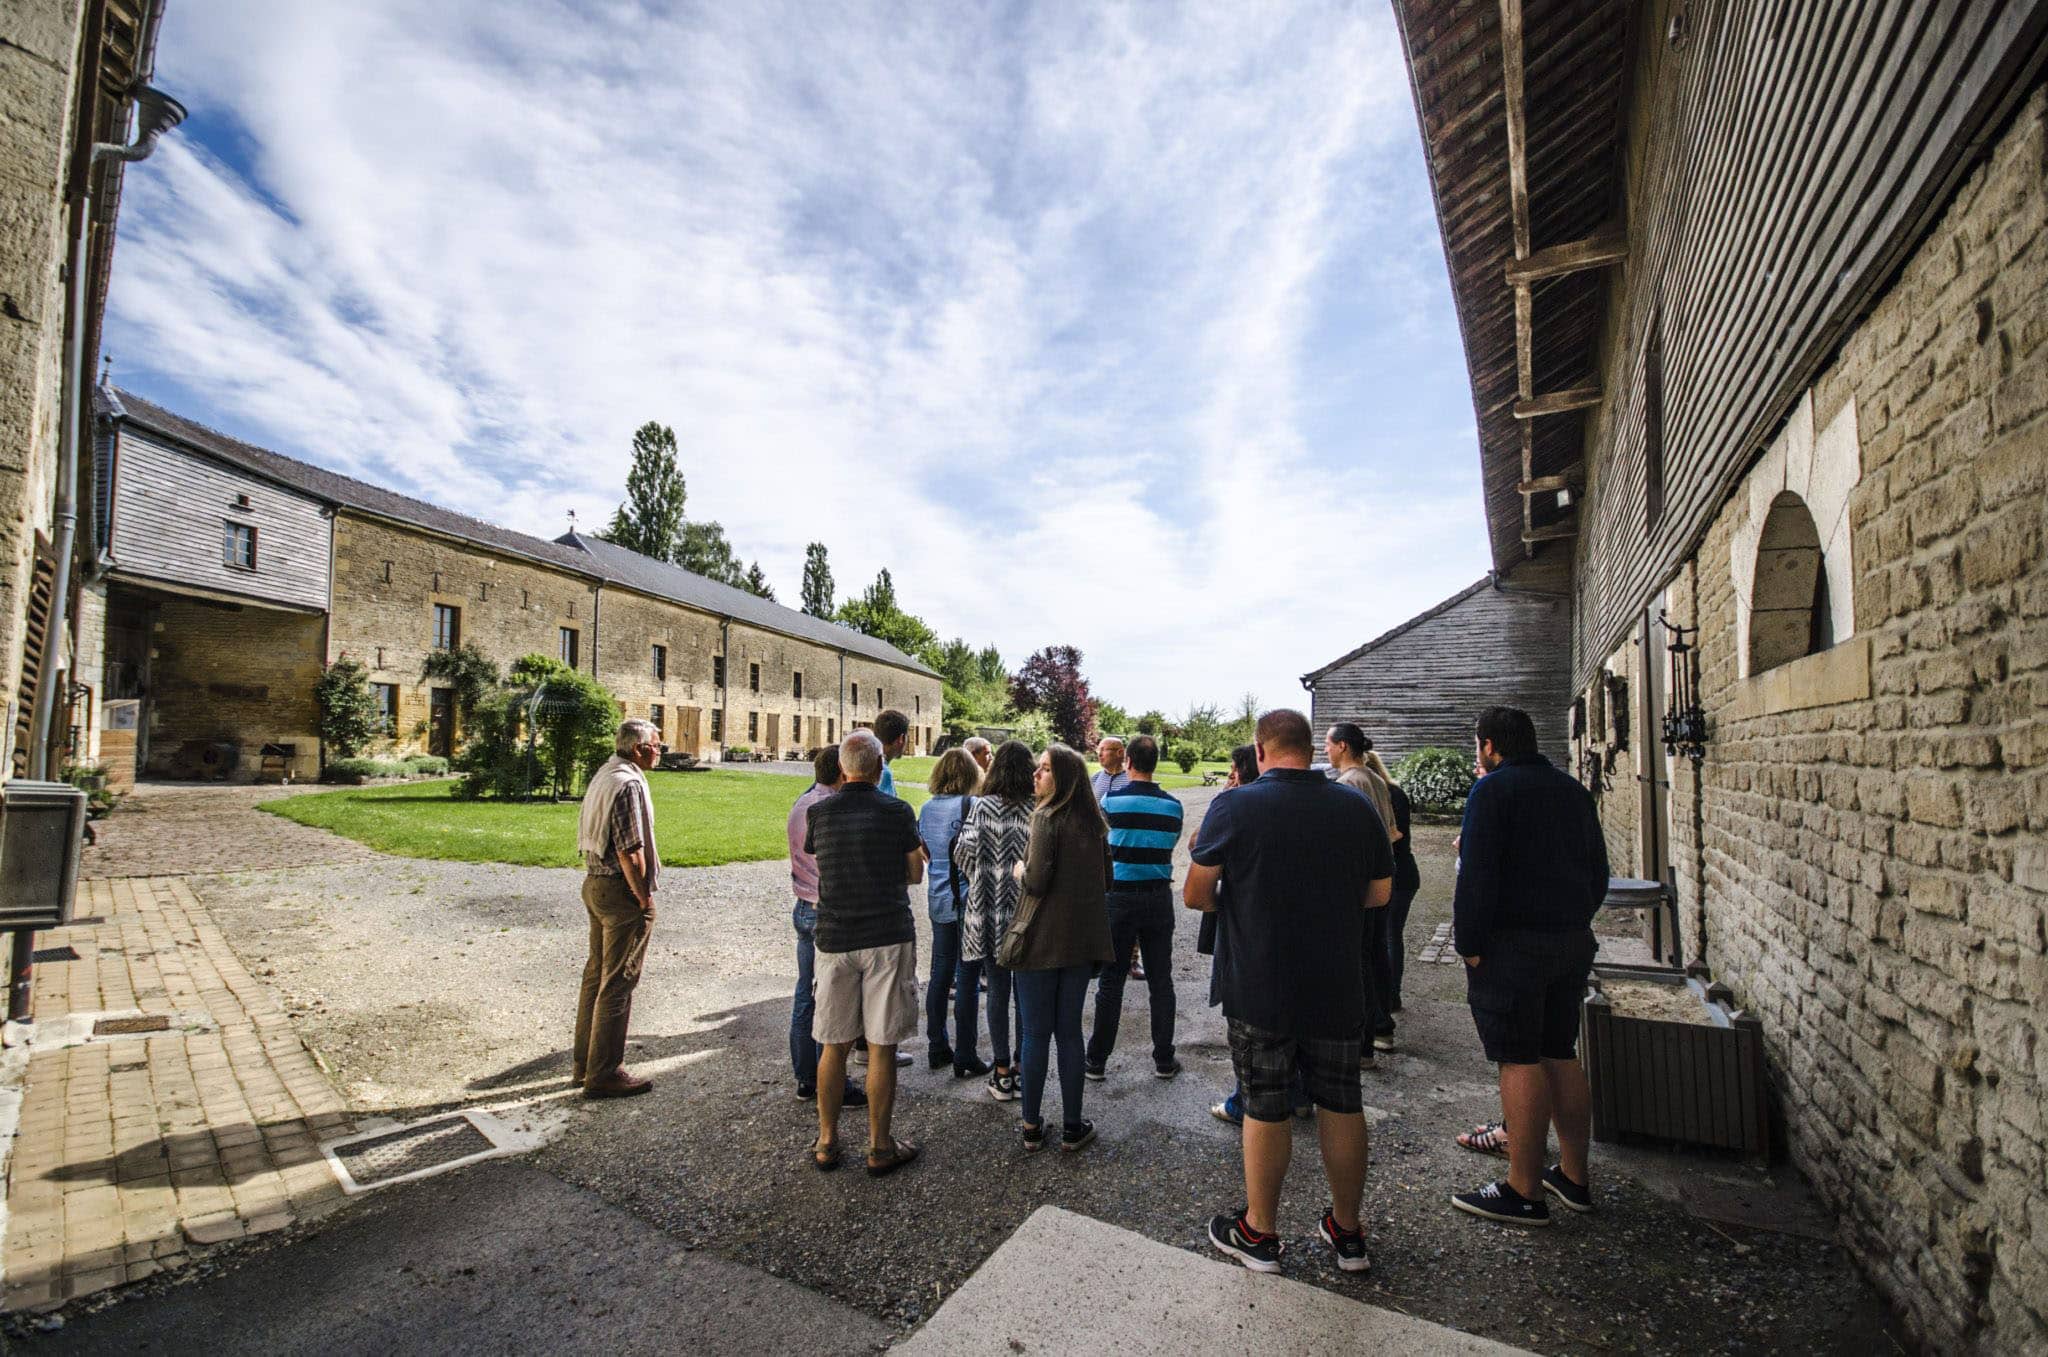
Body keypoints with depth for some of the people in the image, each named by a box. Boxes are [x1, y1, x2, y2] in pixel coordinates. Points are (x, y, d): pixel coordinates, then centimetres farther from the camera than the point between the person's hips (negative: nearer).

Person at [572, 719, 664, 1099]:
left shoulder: (603, 775, 11)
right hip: (621, 890, -10)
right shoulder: (628, 783, -20)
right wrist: (645, 899, -14)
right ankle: (604, 1073, 10)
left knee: (596, 975, 19)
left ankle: (583, 1062, 31)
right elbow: (630, 851, -23)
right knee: (618, 983, 0)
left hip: (595, 883, 10)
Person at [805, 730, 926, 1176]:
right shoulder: (897, 811, -7)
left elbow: (817, 865, 10)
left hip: (834, 938, 3)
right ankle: (880, 1147, 17)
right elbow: (914, 874, 1)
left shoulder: (819, 812, 0)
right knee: (881, 1047, 6)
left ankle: (826, 1142, 26)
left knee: (834, 1045, 14)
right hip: (888, 938, -2)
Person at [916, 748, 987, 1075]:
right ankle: (965, 1059, 9)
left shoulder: (926, 808, 6)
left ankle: (936, 1049, 25)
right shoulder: (971, 806, -14)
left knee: (940, 974, 15)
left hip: (938, 900, 6)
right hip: (967, 899, -6)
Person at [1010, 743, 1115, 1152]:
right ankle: (1072, 1126, 21)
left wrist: (1019, 870, -1)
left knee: (1036, 1033, 7)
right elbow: (1105, 881, 14)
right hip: (1082, 941, 6)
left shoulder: (1046, 817, -15)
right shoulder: (1093, 822, 6)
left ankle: (1032, 1126, 18)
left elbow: (1036, 882, -21)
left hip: (1042, 940, -5)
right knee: (1069, 1032, 14)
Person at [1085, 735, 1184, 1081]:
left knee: (1111, 981, 6)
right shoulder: (1172, 805, -3)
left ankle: (1097, 1060, 15)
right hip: (1159, 899, 2)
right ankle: (1164, 1060, 20)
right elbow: (1171, 844, 10)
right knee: (1161, 982, 11)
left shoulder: (1111, 800, -10)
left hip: (1120, 898, -2)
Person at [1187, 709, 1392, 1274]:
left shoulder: (1234, 806, -14)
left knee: (1265, 1108, 10)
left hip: (1259, 989, -3)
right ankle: (1347, 1232, 33)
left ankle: (1259, 1233, 27)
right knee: (1342, 1104, 17)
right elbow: (1380, 893, 7)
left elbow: (1196, 895, -11)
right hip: (1337, 989, 3)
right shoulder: (1356, 806, -2)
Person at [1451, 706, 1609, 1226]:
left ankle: (1523, 1193, 5)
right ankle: (1573, 1177, 26)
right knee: (1561, 1054, 16)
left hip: (1512, 944, -8)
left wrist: (1469, 944, -12)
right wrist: (1576, 922, 22)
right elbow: (1598, 870, 18)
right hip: (1573, 941, 8)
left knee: (1519, 1062, -2)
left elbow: (1477, 876, -18)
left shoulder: (1492, 790, -12)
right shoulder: (1572, 789, 12)